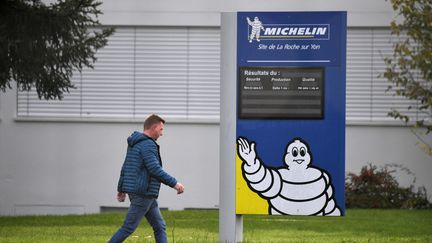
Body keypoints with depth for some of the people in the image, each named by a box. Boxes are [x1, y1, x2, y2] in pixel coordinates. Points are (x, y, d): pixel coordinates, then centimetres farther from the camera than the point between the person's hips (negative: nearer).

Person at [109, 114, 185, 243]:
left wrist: (121, 189, 25)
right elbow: (155, 170, -23)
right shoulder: (148, 145, -15)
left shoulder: (135, 144, 16)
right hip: (143, 194, -10)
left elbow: (125, 167, 20)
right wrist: (174, 183, -18)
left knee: (160, 226, 9)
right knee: (128, 227, -7)